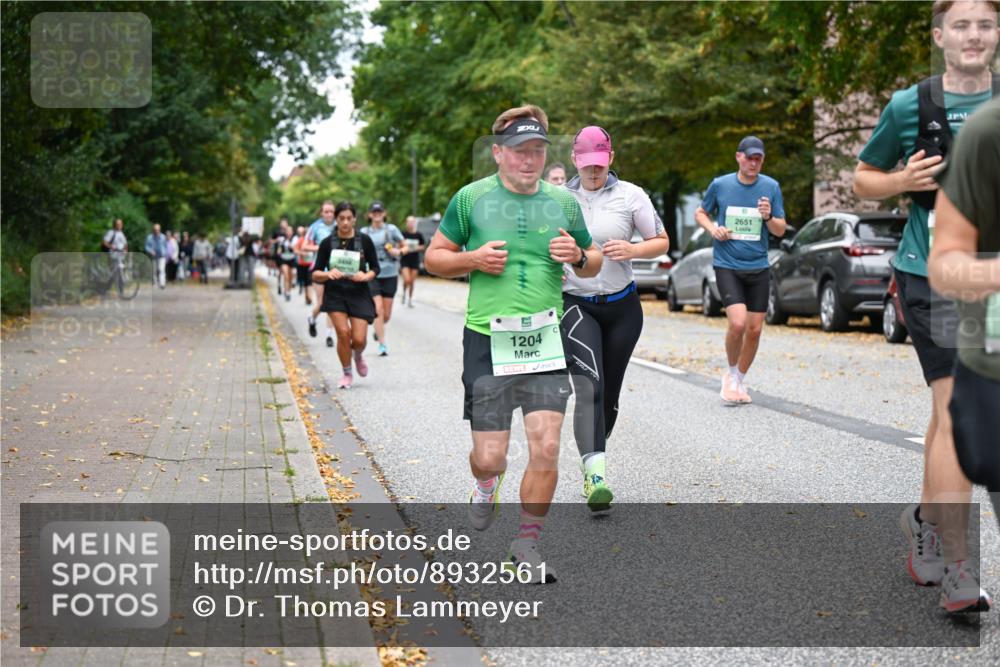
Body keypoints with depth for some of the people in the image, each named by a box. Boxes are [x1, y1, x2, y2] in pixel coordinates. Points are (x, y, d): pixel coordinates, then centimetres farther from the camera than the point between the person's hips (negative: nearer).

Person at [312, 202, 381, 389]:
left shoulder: (364, 241, -1)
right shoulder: (327, 243, -1)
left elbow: (375, 268, 8)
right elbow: (315, 274, 0)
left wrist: (366, 276, -14)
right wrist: (328, 274, -22)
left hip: (359, 294, 0)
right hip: (335, 294, 0)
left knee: (359, 339, -8)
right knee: (343, 332, -15)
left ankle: (358, 356, 30)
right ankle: (347, 374, 7)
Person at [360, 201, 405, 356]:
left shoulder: (392, 229, 3)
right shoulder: (364, 232, 4)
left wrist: (398, 251, -9)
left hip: (390, 275, 1)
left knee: (387, 314, 4)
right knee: (378, 310, -14)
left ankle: (378, 330, 38)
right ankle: (382, 344, -8)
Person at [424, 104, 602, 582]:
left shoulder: (563, 202, 8)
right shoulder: (471, 198, 1)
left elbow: (594, 265, 18)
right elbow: (434, 257, 8)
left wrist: (577, 255, -5)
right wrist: (473, 259, -11)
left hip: (546, 340, 2)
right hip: (487, 340, -2)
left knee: (546, 449, -7)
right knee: (489, 456, 0)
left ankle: (526, 546, 12)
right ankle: (487, 483, 39)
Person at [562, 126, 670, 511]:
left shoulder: (630, 195, 0)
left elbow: (661, 242, 5)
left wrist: (632, 250, -16)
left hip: (621, 307, 2)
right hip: (575, 305, -2)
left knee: (609, 394, 9)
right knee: (589, 387, -21)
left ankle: (591, 467, 30)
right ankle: (595, 473, -33)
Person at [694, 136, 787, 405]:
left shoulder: (771, 187, 1)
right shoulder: (720, 185, -3)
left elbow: (780, 230, 5)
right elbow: (700, 213, 13)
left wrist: (768, 218, -16)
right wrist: (712, 229, -7)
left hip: (758, 267, 3)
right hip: (726, 265, -3)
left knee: (754, 330, 5)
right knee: (738, 323, -19)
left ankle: (740, 380, 27)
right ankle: (731, 374, 6)